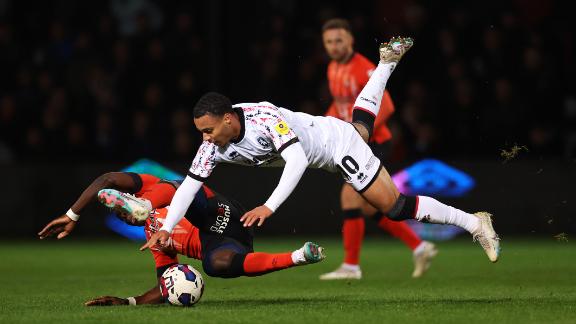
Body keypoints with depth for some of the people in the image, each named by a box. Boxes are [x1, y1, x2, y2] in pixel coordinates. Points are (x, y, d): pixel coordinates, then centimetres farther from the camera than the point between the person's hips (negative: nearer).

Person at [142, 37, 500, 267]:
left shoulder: (263, 117, -39)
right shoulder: (214, 146, -17)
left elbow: (297, 160, -46)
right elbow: (189, 185, -15)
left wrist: (270, 206, -57)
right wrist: (166, 228, -29)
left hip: (336, 139, -8)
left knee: (394, 206, -10)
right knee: (362, 122, 38)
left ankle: (474, 222, -2)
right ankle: (387, 60, 57)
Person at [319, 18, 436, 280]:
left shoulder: (364, 69, -17)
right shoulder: (333, 69, 10)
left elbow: (386, 107, -22)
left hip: (374, 143, -9)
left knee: (349, 197, -16)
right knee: (369, 208, 10)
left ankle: (351, 266, -8)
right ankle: (419, 247, 19)